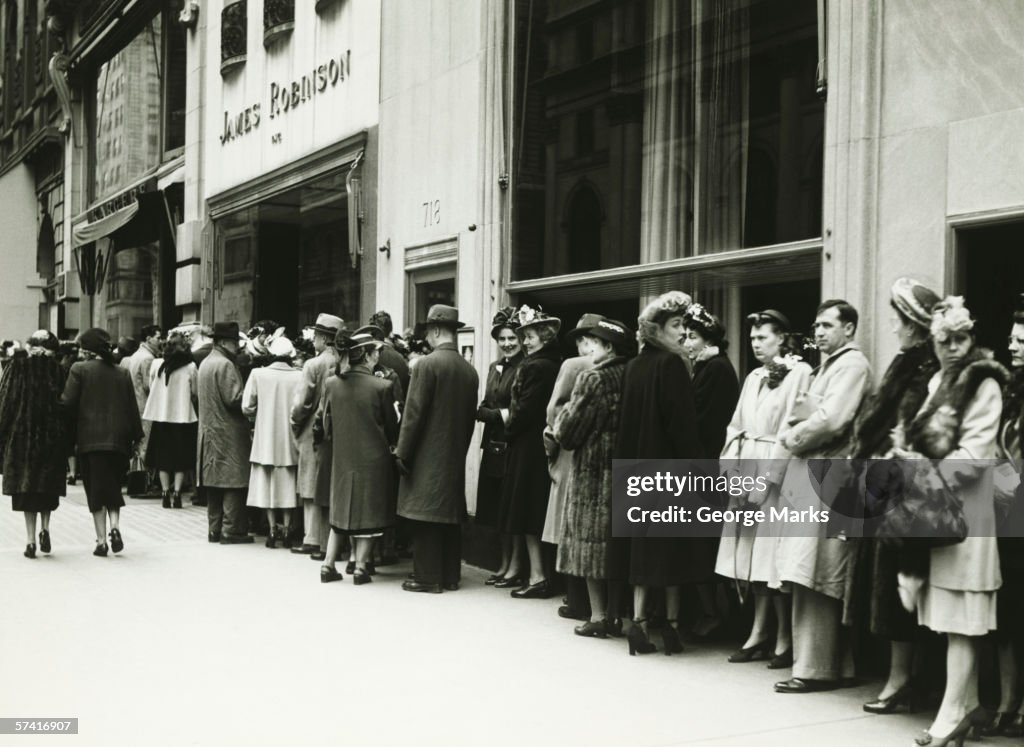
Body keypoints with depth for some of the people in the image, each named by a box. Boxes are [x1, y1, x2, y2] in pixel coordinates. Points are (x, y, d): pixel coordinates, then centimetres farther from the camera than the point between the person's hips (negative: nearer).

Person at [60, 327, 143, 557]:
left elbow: (67, 402, -9)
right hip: (118, 440, 3)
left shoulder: (79, 369, -4)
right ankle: (115, 527, -5)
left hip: (90, 439, -3)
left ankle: (101, 541, 2)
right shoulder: (122, 373, 7)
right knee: (113, 487, 15)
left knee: (96, 491, 3)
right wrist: (136, 436, 12)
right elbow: (132, 407, 7)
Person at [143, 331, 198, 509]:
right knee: (181, 457, 8)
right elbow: (196, 394, 0)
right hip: (183, 416, -1)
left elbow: (151, 388, 7)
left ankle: (166, 493, 9)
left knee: (163, 457, 11)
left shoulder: (156, 365, -5)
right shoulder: (190, 368, -8)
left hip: (161, 416, 1)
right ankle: (177, 492, 0)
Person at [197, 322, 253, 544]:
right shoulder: (225, 365, -15)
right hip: (229, 432, -9)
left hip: (209, 432, 9)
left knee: (214, 481, 12)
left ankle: (215, 529, 16)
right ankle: (231, 530, -4)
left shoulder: (205, 363, 14)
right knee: (233, 483, -5)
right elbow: (234, 399, -21)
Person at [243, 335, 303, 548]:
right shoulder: (300, 376, -10)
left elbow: (247, 408, -6)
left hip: (265, 438, 0)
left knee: (267, 483, 9)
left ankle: (272, 528, 6)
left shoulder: (258, 374, -8)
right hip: (290, 440, 0)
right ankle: (286, 527, 12)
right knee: (288, 483, 11)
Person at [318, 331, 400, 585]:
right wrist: (391, 444, 16)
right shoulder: (383, 386, -15)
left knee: (341, 510, 17)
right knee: (369, 513, 9)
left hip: (342, 457, 4)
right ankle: (360, 567, 9)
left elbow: (327, 425, 3)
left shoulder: (332, 383, -5)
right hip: (373, 458, -4)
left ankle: (328, 565, 14)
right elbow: (392, 427, -5)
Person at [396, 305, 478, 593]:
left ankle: (427, 577, 2)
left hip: (426, 456, -6)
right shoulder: (470, 370, 5)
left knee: (425, 519, -1)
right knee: (451, 517, 12)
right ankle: (450, 575, 17)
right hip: (455, 457, 6)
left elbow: (414, 413, -13)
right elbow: (470, 416, 10)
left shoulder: (426, 364, -13)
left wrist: (402, 452, -6)